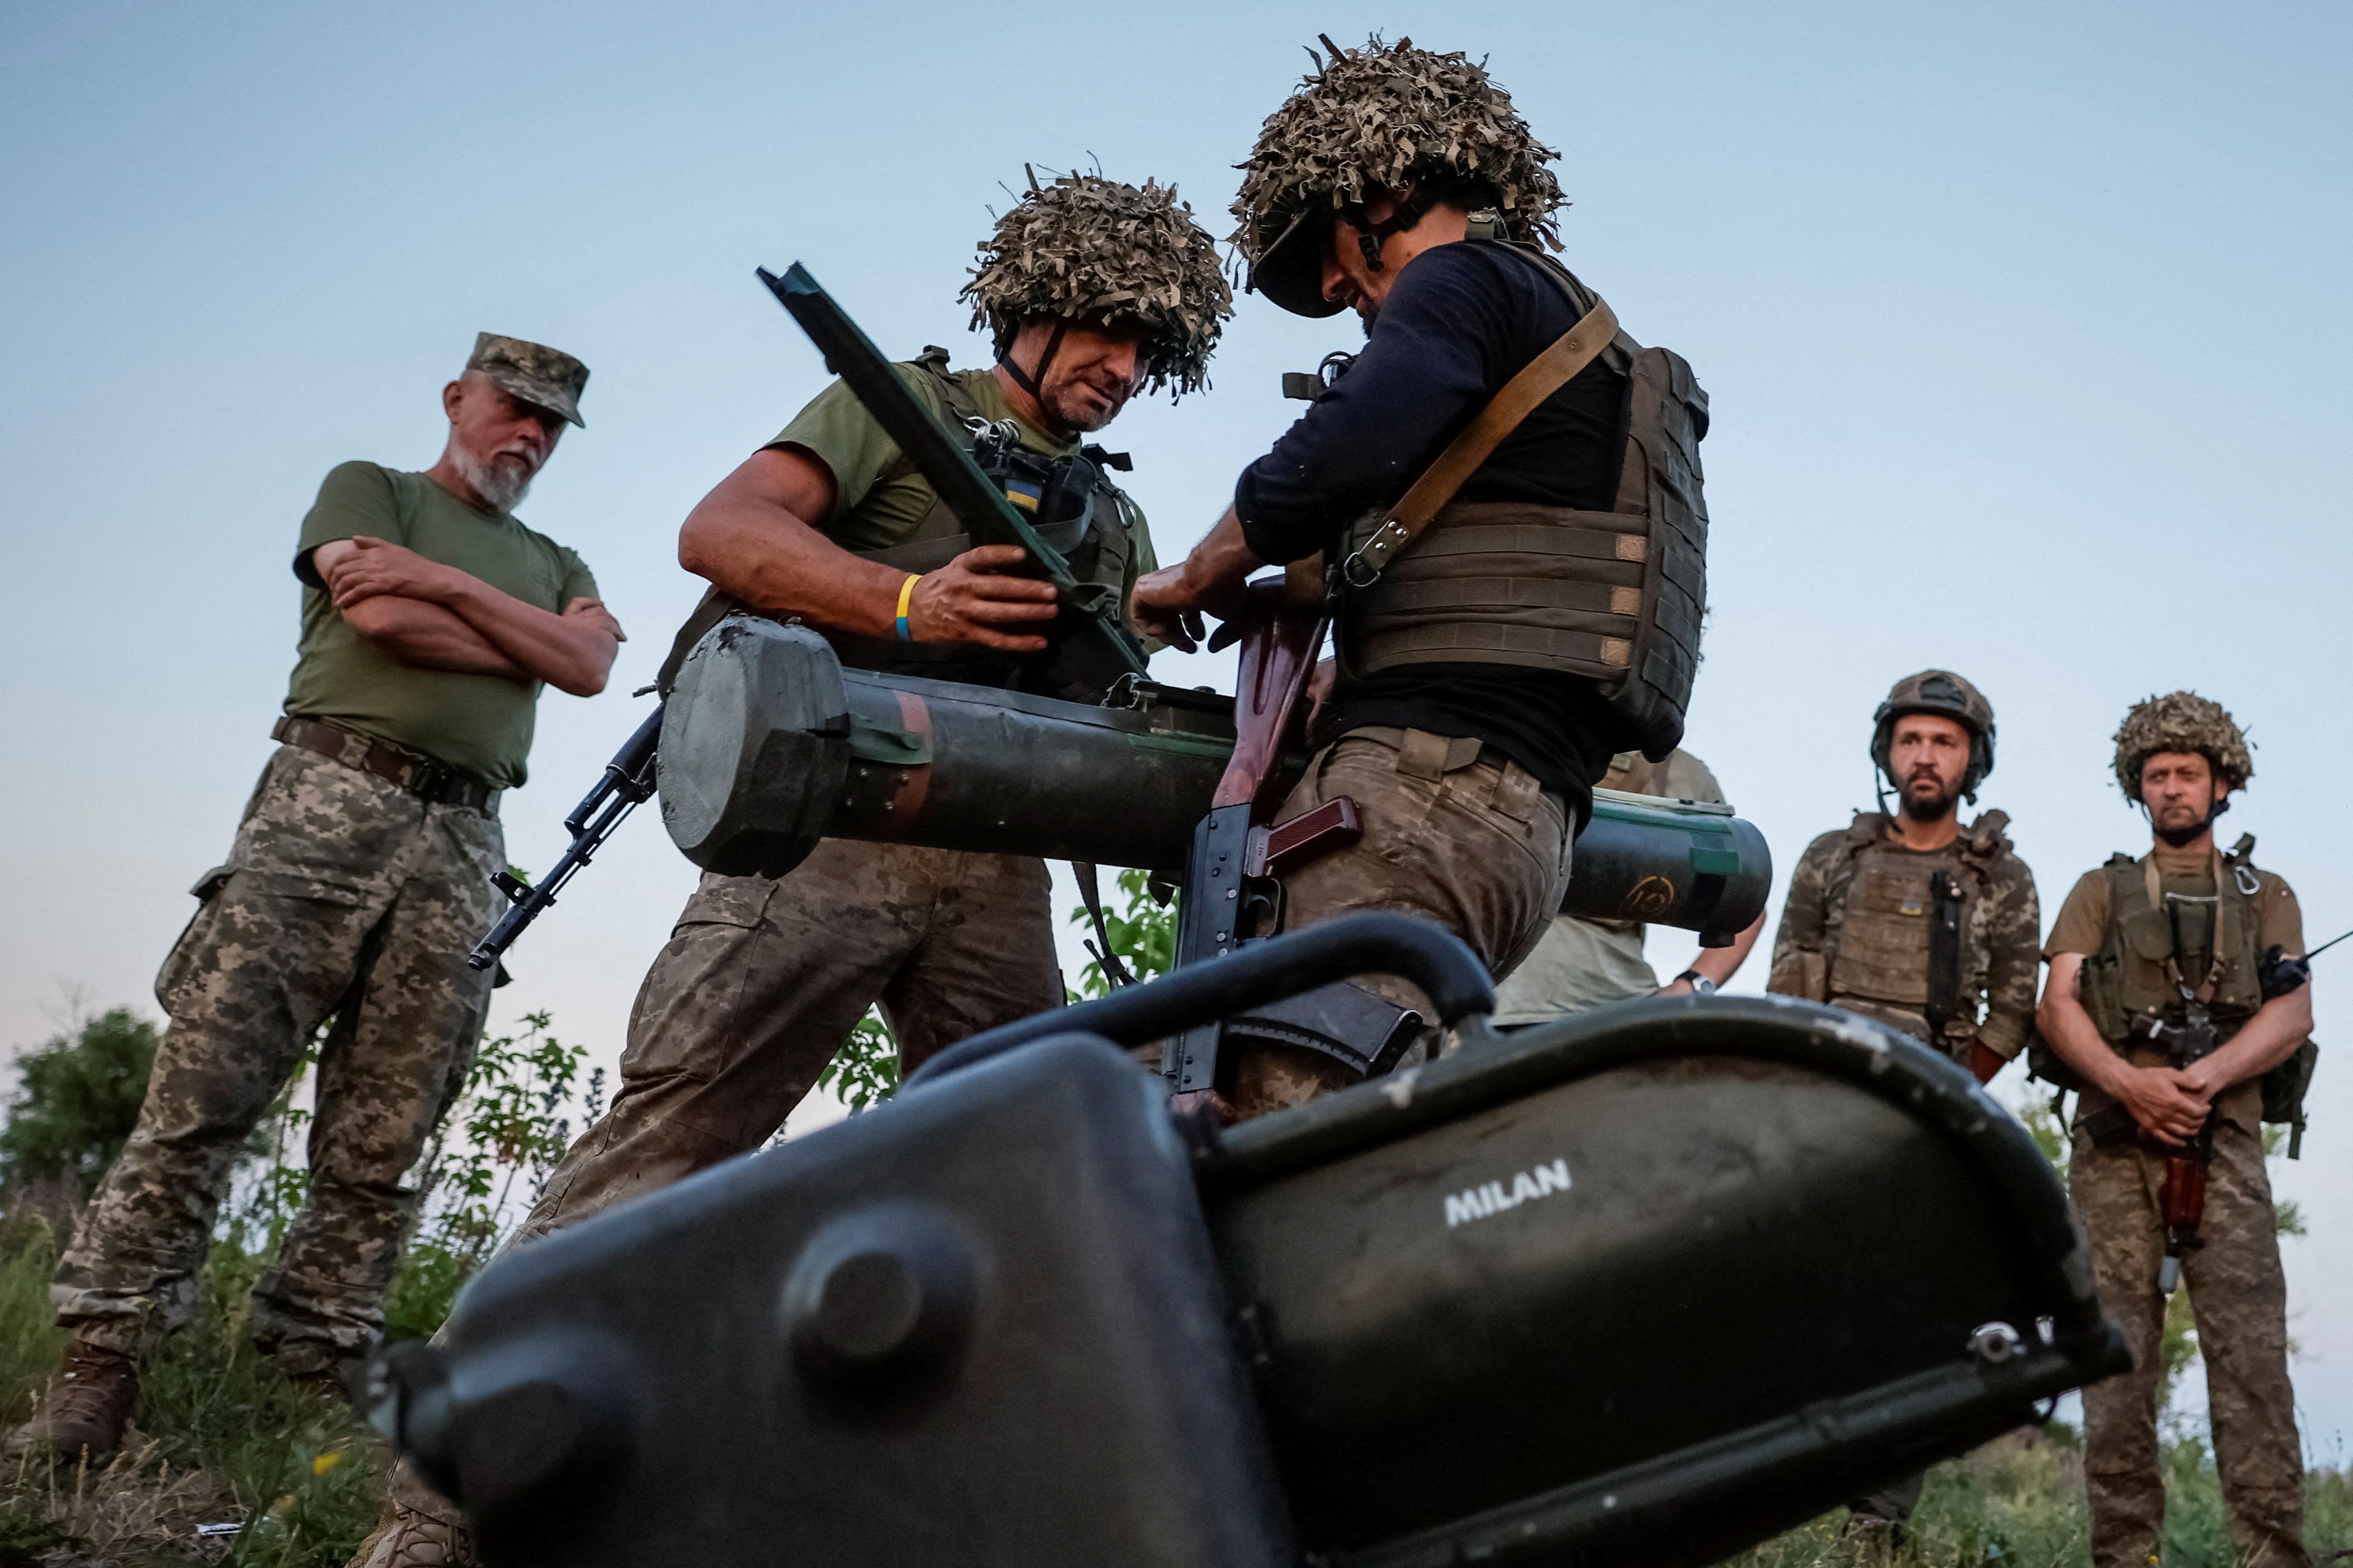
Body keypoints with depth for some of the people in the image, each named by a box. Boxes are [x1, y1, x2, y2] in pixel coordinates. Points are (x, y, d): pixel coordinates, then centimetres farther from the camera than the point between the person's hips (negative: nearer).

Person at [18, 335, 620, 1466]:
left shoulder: (554, 564, 27)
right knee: (208, 1082, -10)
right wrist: (526, 647, 4)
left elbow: (591, 666, 5)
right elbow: (378, 615, -4)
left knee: (381, 1139, -2)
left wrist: (447, 584, -2)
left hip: (460, 849, 4)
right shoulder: (367, 490, 16)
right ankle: (103, 1347, -4)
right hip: (327, 800, -3)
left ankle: (322, 1371, 1)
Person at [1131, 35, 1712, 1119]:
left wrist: (1199, 578, 0)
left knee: (1285, 1113, -21)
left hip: (1427, 782, -10)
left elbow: (1345, 449, -17)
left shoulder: (1466, 279, 3)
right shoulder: (1578, 333, 32)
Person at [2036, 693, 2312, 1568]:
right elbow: (2056, 1006, 7)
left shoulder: (2266, 897, 20)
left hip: (2223, 1139, 0)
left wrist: (2205, 1076, -15)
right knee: (2118, 1353, -3)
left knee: (2250, 1346, -10)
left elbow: (2294, 1013, 4)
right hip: (2114, 1141, 1)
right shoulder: (2101, 891, 20)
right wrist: (2130, 1082, -12)